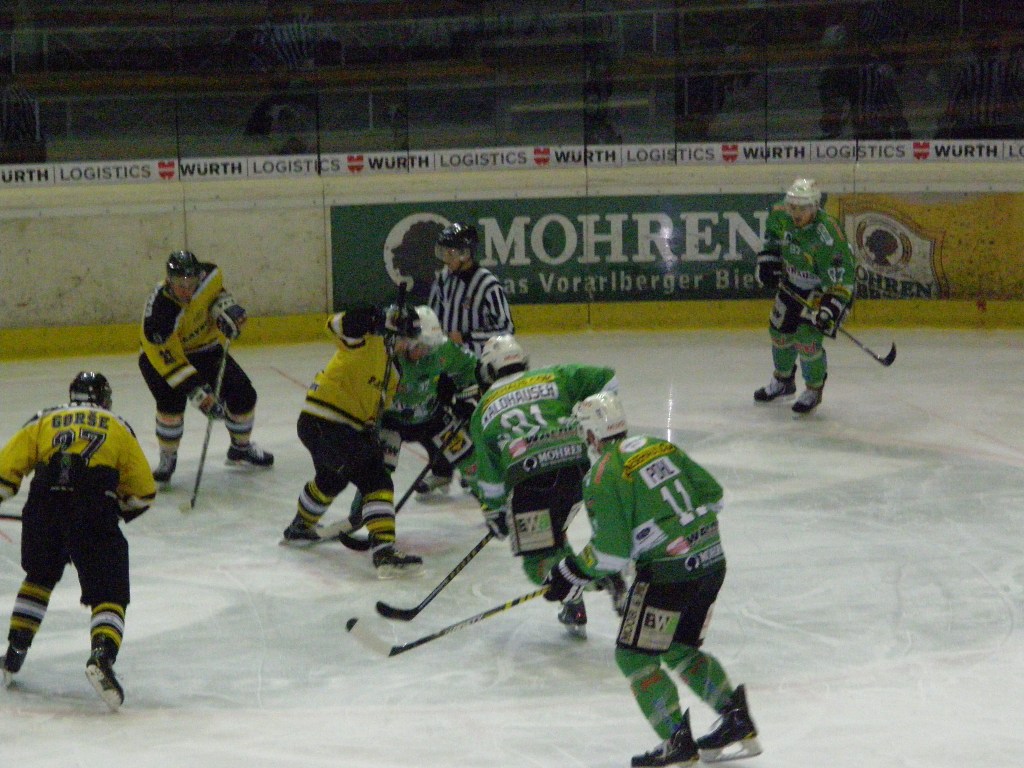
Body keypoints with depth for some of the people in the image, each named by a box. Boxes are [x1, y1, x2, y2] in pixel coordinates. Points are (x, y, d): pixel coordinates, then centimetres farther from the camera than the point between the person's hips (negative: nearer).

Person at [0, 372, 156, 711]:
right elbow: (143, 492, 21)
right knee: (109, 594, 2)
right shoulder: (118, 427, 21)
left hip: (43, 507, 2)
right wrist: (122, 511, 39)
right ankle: (102, 656, -24)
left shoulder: (44, 421, 23)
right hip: (95, 513, -2)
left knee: (39, 578, 28)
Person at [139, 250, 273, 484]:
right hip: (162, 353, -5)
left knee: (242, 394, 0)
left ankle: (241, 448, 28)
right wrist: (197, 393, -42)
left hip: (204, 347, 5)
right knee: (172, 401, -29)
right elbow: (169, 359, -36)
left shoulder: (207, 275, -24)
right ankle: (167, 459, -4)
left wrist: (226, 307, -19)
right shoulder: (158, 312, -39)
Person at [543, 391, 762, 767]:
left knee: (634, 656, 4)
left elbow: (612, 550, -13)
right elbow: (712, 492, 15)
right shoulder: (661, 447, 13)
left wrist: (573, 573, 1)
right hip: (711, 560, 8)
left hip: (668, 571, -8)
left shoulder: (603, 476, -9)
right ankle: (737, 723, 15)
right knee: (680, 649, 22)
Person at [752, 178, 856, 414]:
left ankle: (814, 391, 11)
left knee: (807, 340, -13)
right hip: (793, 283, 7)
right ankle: (783, 380, 40)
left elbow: (842, 278, -32)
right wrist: (768, 258, 2)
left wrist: (830, 309, -37)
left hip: (825, 290, -7)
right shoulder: (780, 216, -16)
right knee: (780, 331, 15)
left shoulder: (828, 237, -35)